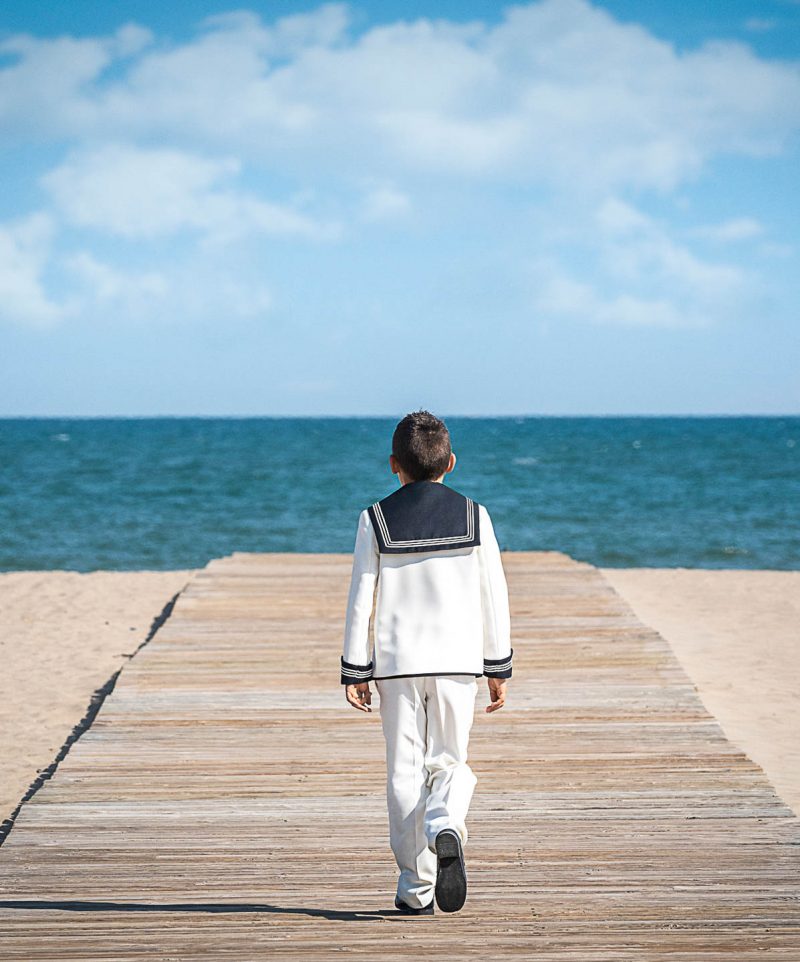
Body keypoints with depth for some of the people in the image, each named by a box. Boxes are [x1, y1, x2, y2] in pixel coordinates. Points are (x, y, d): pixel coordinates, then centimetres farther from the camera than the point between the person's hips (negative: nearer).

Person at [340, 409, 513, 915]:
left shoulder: (376, 520, -2)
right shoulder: (474, 516, 1)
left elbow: (361, 600, -2)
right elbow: (495, 597, 2)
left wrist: (354, 671, 4)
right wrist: (499, 666, 10)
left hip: (395, 663, 0)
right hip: (456, 662, 0)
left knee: (405, 771, 7)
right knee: (450, 762, 10)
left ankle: (417, 888, 8)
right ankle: (446, 829, -22)